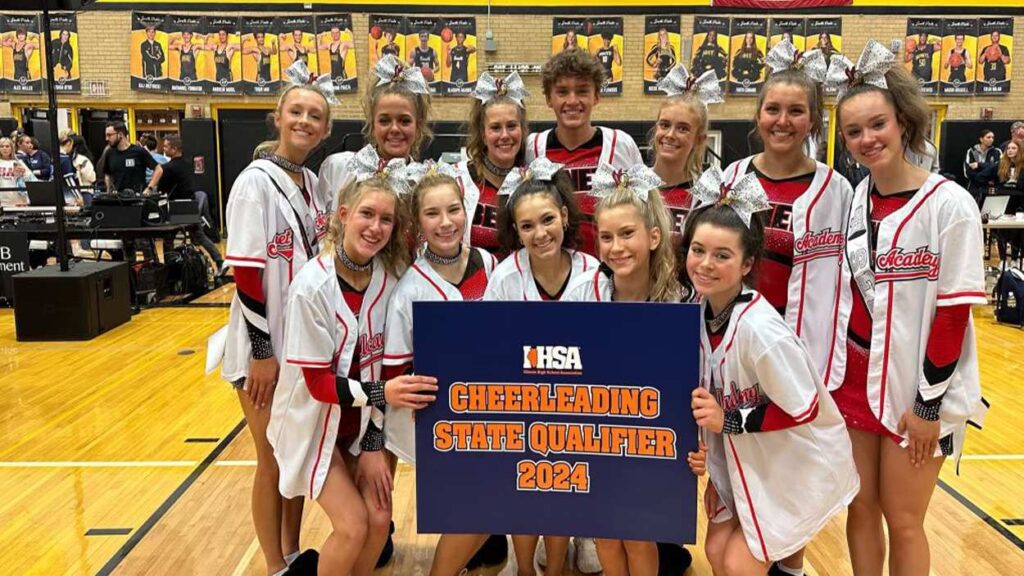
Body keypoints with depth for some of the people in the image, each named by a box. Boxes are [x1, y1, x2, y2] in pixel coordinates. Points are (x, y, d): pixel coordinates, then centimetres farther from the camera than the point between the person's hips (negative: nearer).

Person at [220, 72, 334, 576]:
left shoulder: (312, 182, 7)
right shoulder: (255, 182, -14)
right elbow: (245, 274, -18)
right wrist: (262, 351, -18)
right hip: (265, 345, -7)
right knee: (274, 462, 5)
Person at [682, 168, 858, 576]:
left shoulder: (760, 329, -31)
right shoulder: (702, 310, -8)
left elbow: (803, 409, -22)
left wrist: (730, 421, -25)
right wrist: (716, 474, 8)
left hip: (799, 464, -7)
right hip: (747, 460, 7)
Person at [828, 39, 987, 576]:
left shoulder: (950, 204, -12)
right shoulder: (850, 203, 3)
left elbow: (954, 312, -13)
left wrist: (930, 402, -13)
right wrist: (831, 374, 8)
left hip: (916, 390, -4)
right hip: (855, 383, 5)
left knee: (902, 521, 7)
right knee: (861, 508, 13)